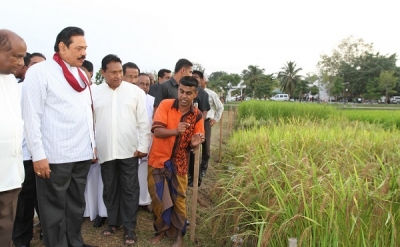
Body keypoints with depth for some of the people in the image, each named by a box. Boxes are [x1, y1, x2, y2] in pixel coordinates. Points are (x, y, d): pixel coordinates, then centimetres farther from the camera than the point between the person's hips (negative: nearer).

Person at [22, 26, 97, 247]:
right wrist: (38, 154, -14)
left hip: (82, 153, 7)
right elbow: (31, 116, -11)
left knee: (76, 204, 17)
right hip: (55, 156, -6)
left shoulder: (80, 74, 13)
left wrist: (92, 144, 14)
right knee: (54, 208, 6)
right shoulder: (40, 72, -6)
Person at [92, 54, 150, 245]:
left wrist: (143, 146, -4)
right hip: (105, 151, 2)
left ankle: (129, 227, 16)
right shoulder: (94, 93, 3)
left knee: (129, 189, 5)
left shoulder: (136, 91, 0)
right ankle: (113, 221, 30)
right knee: (109, 189, 13)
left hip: (129, 150, -1)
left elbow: (143, 122, 0)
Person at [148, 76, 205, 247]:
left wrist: (194, 143, -22)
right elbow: (157, 131, -18)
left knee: (179, 199, 7)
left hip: (179, 163, 1)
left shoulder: (197, 115, -5)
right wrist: (175, 131, -35)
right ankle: (161, 230, 29)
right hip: (158, 160, -1)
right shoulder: (165, 105, -10)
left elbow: (194, 142, 2)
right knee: (158, 198, 9)